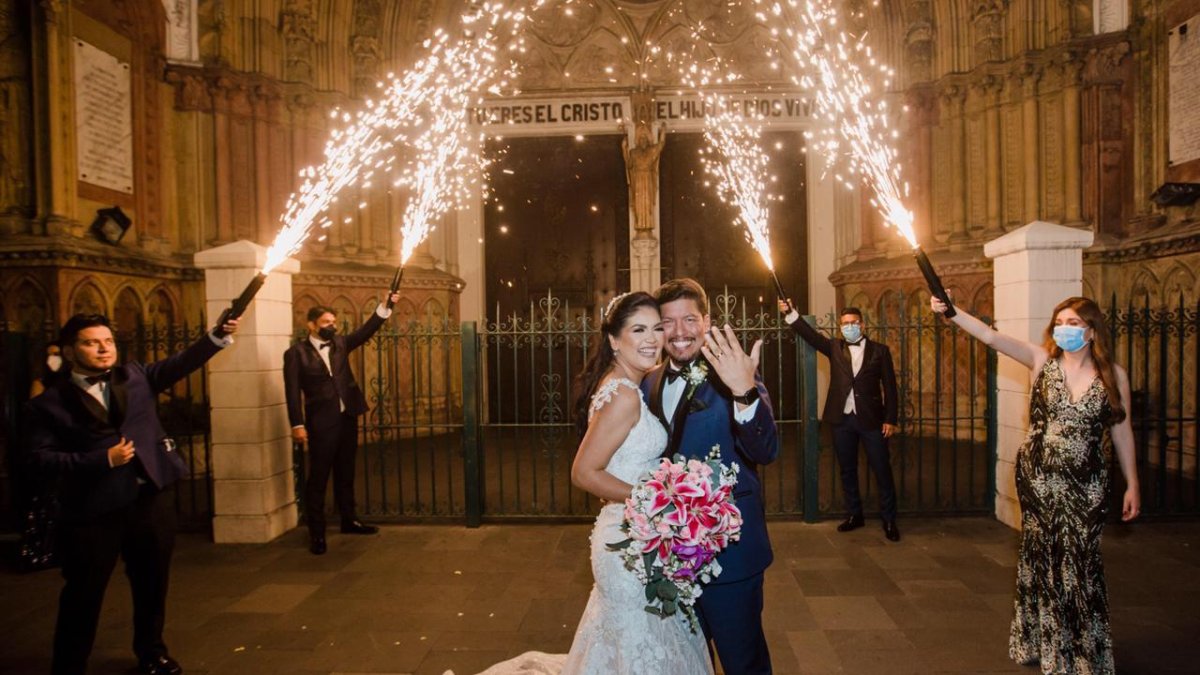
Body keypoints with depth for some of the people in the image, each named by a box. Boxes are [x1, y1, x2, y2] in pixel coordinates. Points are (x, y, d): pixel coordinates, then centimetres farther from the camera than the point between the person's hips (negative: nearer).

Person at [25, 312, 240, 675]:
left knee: (152, 585, 17)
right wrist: (102, 459, -17)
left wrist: (220, 335, -18)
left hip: (151, 498, 4)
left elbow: (181, 362, -3)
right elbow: (40, 456, -9)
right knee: (83, 595, 6)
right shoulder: (50, 402, -3)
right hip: (92, 509, -3)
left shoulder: (135, 375, 6)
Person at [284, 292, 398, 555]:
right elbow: (293, 391, -9)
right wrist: (297, 424, -16)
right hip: (321, 423, -5)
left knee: (345, 473, 16)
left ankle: (349, 520, 28)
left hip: (347, 418, 5)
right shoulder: (296, 353, -5)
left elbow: (366, 331, 0)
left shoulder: (340, 343, 10)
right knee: (318, 477, 1)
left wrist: (386, 306, -12)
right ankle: (317, 533, 9)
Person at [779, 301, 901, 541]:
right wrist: (790, 313, -18)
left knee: (882, 471, 3)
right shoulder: (835, 347, 8)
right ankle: (854, 515, 24)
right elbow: (810, 334, -4)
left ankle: (889, 520, 14)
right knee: (847, 470, 11)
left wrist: (890, 420, -5)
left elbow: (889, 387, 1)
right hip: (842, 419, 2)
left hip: (871, 419, -2)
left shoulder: (879, 350, 2)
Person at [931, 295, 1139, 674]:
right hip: (1037, 477, 1)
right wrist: (951, 312, -27)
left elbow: (1121, 432, 4)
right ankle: (1040, 641, 29)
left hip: (1086, 485, -1)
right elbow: (992, 337, -15)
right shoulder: (1043, 360, -3)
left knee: (1080, 564, 5)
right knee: (1040, 557, 12)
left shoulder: (1114, 376, -3)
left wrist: (1132, 484, 7)